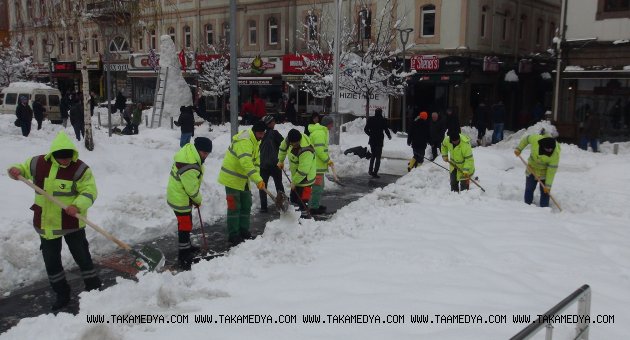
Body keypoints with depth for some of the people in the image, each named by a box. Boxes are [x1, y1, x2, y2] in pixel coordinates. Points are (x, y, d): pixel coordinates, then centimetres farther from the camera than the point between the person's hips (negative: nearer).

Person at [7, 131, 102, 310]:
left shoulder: (80, 169, -13)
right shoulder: (38, 163, -3)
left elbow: (89, 192, -16)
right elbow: (23, 169, 14)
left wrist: (78, 205, -33)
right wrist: (15, 170, -10)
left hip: (72, 222, -4)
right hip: (46, 222, 4)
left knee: (82, 257, 5)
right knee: (51, 261, 13)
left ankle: (94, 289, 22)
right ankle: (62, 293, 29)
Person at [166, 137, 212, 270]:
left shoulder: (189, 149, -2)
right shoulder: (189, 168, -34)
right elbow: (192, 189, -24)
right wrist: (198, 200, -5)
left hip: (177, 195, 11)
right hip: (181, 200, -11)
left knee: (184, 223, 25)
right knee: (185, 226, -3)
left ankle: (186, 246, 43)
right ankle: (183, 256, 6)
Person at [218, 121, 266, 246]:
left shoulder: (255, 141, 7)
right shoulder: (244, 142, -27)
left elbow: (256, 161, 11)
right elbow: (246, 163, -38)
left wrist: (257, 177, -5)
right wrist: (258, 180, -41)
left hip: (243, 179, 10)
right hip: (232, 178, -10)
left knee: (246, 205, 14)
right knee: (234, 207, -5)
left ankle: (244, 231, 26)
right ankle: (233, 236, 3)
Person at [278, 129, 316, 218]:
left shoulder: (306, 151, -36)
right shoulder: (290, 139, -13)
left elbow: (303, 171, -31)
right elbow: (283, 146, 12)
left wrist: (294, 182, -20)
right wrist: (281, 160, 15)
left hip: (304, 178, -9)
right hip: (295, 176, 9)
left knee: (302, 201, -11)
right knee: (293, 198, 19)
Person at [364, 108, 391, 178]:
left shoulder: (370, 119, 1)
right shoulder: (383, 120, -9)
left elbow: (365, 129, 4)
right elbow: (386, 130, -9)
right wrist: (389, 136, 10)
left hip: (372, 140, 4)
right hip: (379, 140, -4)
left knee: (373, 155, 21)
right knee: (378, 157, 2)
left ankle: (370, 170, 21)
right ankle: (375, 172, -3)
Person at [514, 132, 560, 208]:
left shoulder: (555, 154, -31)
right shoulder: (535, 139, -29)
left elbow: (552, 170, -26)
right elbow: (526, 139, -5)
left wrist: (548, 185, -23)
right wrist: (519, 148, -6)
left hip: (545, 172, -3)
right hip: (532, 169, 3)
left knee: (545, 192, -2)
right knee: (529, 189, 10)